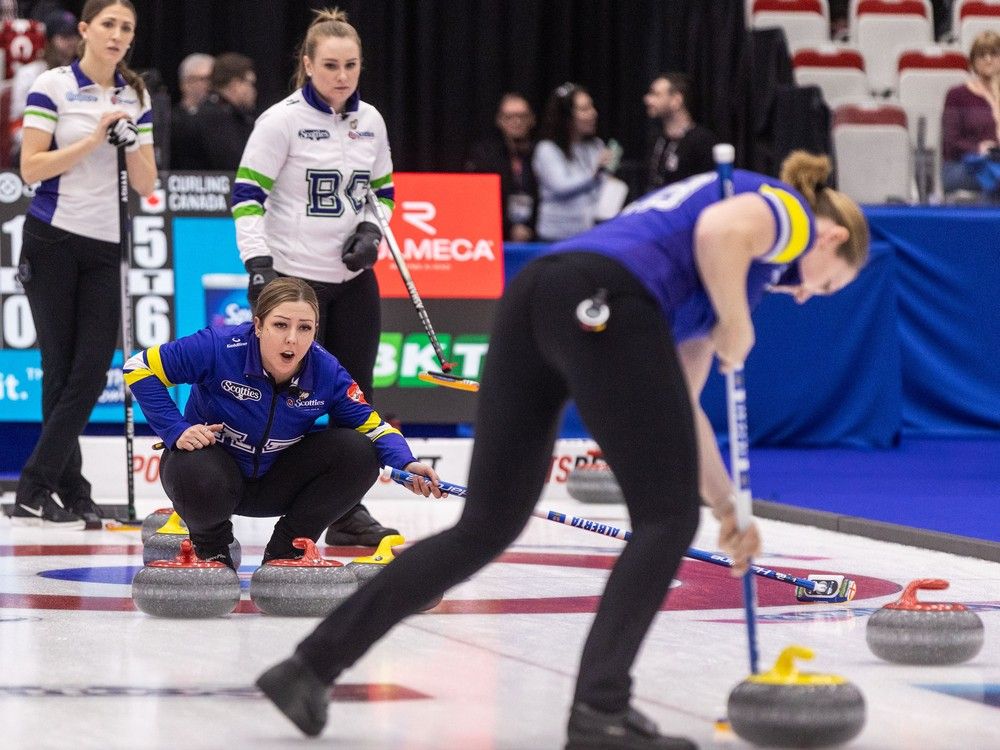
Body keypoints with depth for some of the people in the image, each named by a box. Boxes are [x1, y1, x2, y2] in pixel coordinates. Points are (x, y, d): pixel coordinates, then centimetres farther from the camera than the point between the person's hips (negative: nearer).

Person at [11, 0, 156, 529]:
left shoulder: (135, 97, 10)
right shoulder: (52, 86, -5)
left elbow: (145, 185, 8)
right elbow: (30, 168, -11)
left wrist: (131, 142, -11)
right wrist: (93, 139, -17)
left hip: (105, 248, 5)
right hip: (53, 241, -5)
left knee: (92, 371, -5)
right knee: (62, 367, -2)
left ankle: (37, 492, -1)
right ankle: (72, 494, 3)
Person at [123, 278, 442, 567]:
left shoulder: (327, 373, -17)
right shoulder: (220, 348, -28)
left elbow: (371, 426, -7)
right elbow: (140, 368, -19)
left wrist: (407, 464, -28)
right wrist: (175, 431, -27)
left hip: (275, 481, 3)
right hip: (215, 464, -3)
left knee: (359, 453, -18)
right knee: (198, 480, -40)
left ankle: (285, 554, 1)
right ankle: (212, 551, 0)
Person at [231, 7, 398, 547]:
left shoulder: (370, 121, 6)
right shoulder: (282, 120, -11)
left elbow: (383, 191, 18)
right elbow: (248, 195, -12)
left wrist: (371, 230, -2)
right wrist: (258, 265, -21)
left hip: (353, 280, 6)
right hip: (294, 277, -6)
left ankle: (348, 509, 16)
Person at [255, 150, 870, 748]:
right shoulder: (786, 207, 16)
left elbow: (673, 408, 40)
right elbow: (721, 230, -11)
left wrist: (728, 507, 43)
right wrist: (737, 332, 3)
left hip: (533, 298, 8)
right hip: (601, 306, -8)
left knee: (486, 528, 14)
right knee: (667, 517, 3)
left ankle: (315, 665, 13)